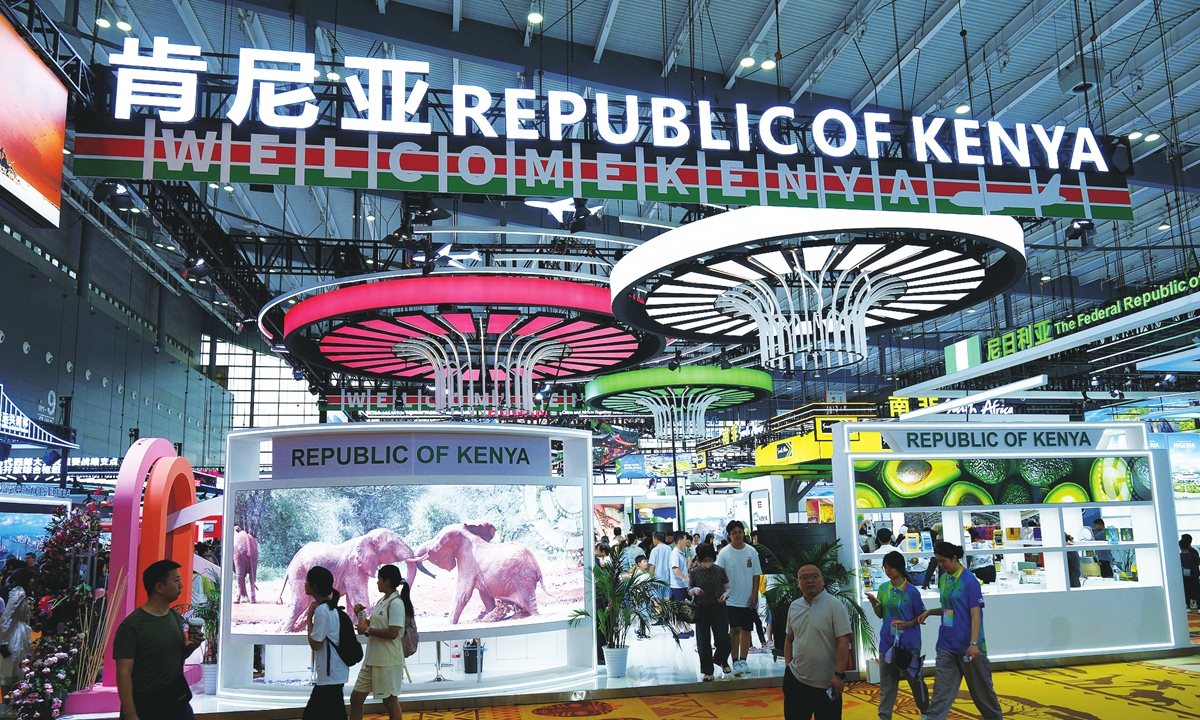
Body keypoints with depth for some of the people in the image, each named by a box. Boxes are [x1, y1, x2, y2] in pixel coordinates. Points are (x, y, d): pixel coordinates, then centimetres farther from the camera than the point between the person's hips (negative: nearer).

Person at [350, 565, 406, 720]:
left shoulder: (396, 604, -16)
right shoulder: (382, 601, 12)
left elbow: (392, 633, -24)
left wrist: (367, 630, -16)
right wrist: (360, 615, 6)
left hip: (387, 660, -9)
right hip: (371, 659, 9)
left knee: (390, 701, 3)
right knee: (356, 698, 12)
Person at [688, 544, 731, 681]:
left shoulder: (720, 570, -1)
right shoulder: (695, 572, -2)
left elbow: (727, 588, 7)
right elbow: (689, 590, 7)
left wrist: (724, 595, -14)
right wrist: (695, 590, -15)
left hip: (718, 608, 0)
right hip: (702, 609, 0)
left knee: (723, 639, -3)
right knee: (703, 641, 4)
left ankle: (722, 660, 29)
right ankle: (708, 671, 18)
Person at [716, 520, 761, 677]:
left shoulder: (751, 551, 2)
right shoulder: (724, 553, -5)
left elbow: (756, 575, 5)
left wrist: (754, 594, -2)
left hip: (749, 599, 3)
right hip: (732, 599, -3)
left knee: (746, 630, 8)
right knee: (735, 629, -6)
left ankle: (743, 661, 17)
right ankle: (735, 662, 2)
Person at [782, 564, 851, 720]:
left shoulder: (834, 605, -10)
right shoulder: (794, 607, 7)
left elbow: (843, 642, -14)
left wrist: (839, 674, -18)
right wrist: (788, 665, 7)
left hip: (826, 683, -5)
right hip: (795, 679, 5)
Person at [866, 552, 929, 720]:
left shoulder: (911, 591, -11)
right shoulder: (883, 588, 2)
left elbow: (921, 616, -2)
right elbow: (880, 615, 9)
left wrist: (907, 624, -18)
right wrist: (874, 604, -11)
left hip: (908, 642, -4)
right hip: (887, 641, 4)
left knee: (915, 678, 11)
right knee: (886, 681, 8)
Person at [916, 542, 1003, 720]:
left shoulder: (970, 581, -13)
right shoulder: (943, 579, 7)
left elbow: (975, 614, -16)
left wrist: (974, 643, -24)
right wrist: (929, 612, 3)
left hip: (967, 646, -5)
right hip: (946, 645, 6)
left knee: (981, 689, 12)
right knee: (941, 690, 0)